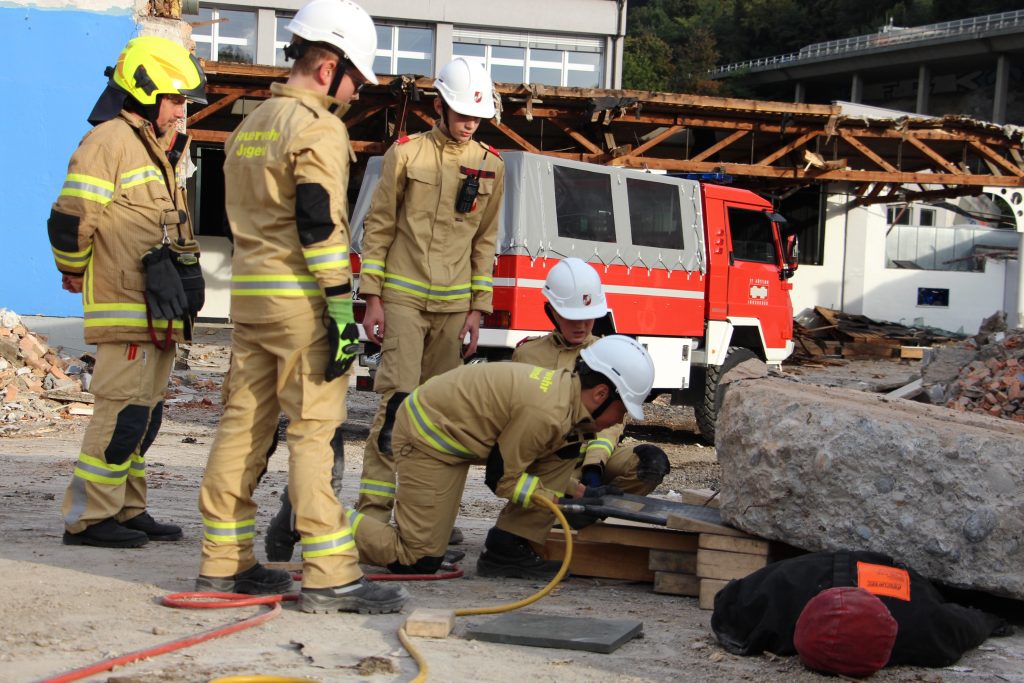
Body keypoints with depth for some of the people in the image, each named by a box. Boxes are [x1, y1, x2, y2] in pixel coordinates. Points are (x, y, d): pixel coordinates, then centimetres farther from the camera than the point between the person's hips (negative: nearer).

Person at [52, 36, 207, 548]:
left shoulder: (158, 149, 20)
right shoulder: (109, 142, -12)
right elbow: (69, 220, -16)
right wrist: (76, 274, -3)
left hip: (160, 310, 10)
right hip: (125, 308, -10)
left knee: (145, 412, 12)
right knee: (123, 411, -9)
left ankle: (127, 510, 20)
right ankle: (87, 518, -3)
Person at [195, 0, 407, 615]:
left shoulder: (251, 126, 19)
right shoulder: (319, 127, -10)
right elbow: (320, 224, -18)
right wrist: (341, 310, -18)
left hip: (250, 293, 9)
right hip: (300, 300, -9)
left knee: (245, 423, 10)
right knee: (316, 430, -9)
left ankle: (224, 563, 15)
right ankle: (331, 575, -9)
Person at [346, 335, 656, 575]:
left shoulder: (565, 387, 0)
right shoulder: (547, 413, -29)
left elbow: (543, 468, 9)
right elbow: (502, 478, -18)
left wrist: (583, 493, -2)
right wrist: (563, 501, -15)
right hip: (427, 437, -10)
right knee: (419, 562, -8)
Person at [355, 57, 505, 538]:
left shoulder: (490, 166, 9)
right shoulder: (406, 153, 0)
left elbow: (485, 241, 12)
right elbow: (378, 226, 1)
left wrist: (477, 309, 6)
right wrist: (372, 298, -4)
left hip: (454, 304, 4)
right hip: (402, 297, -3)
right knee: (397, 400, -12)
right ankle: (373, 508, -10)